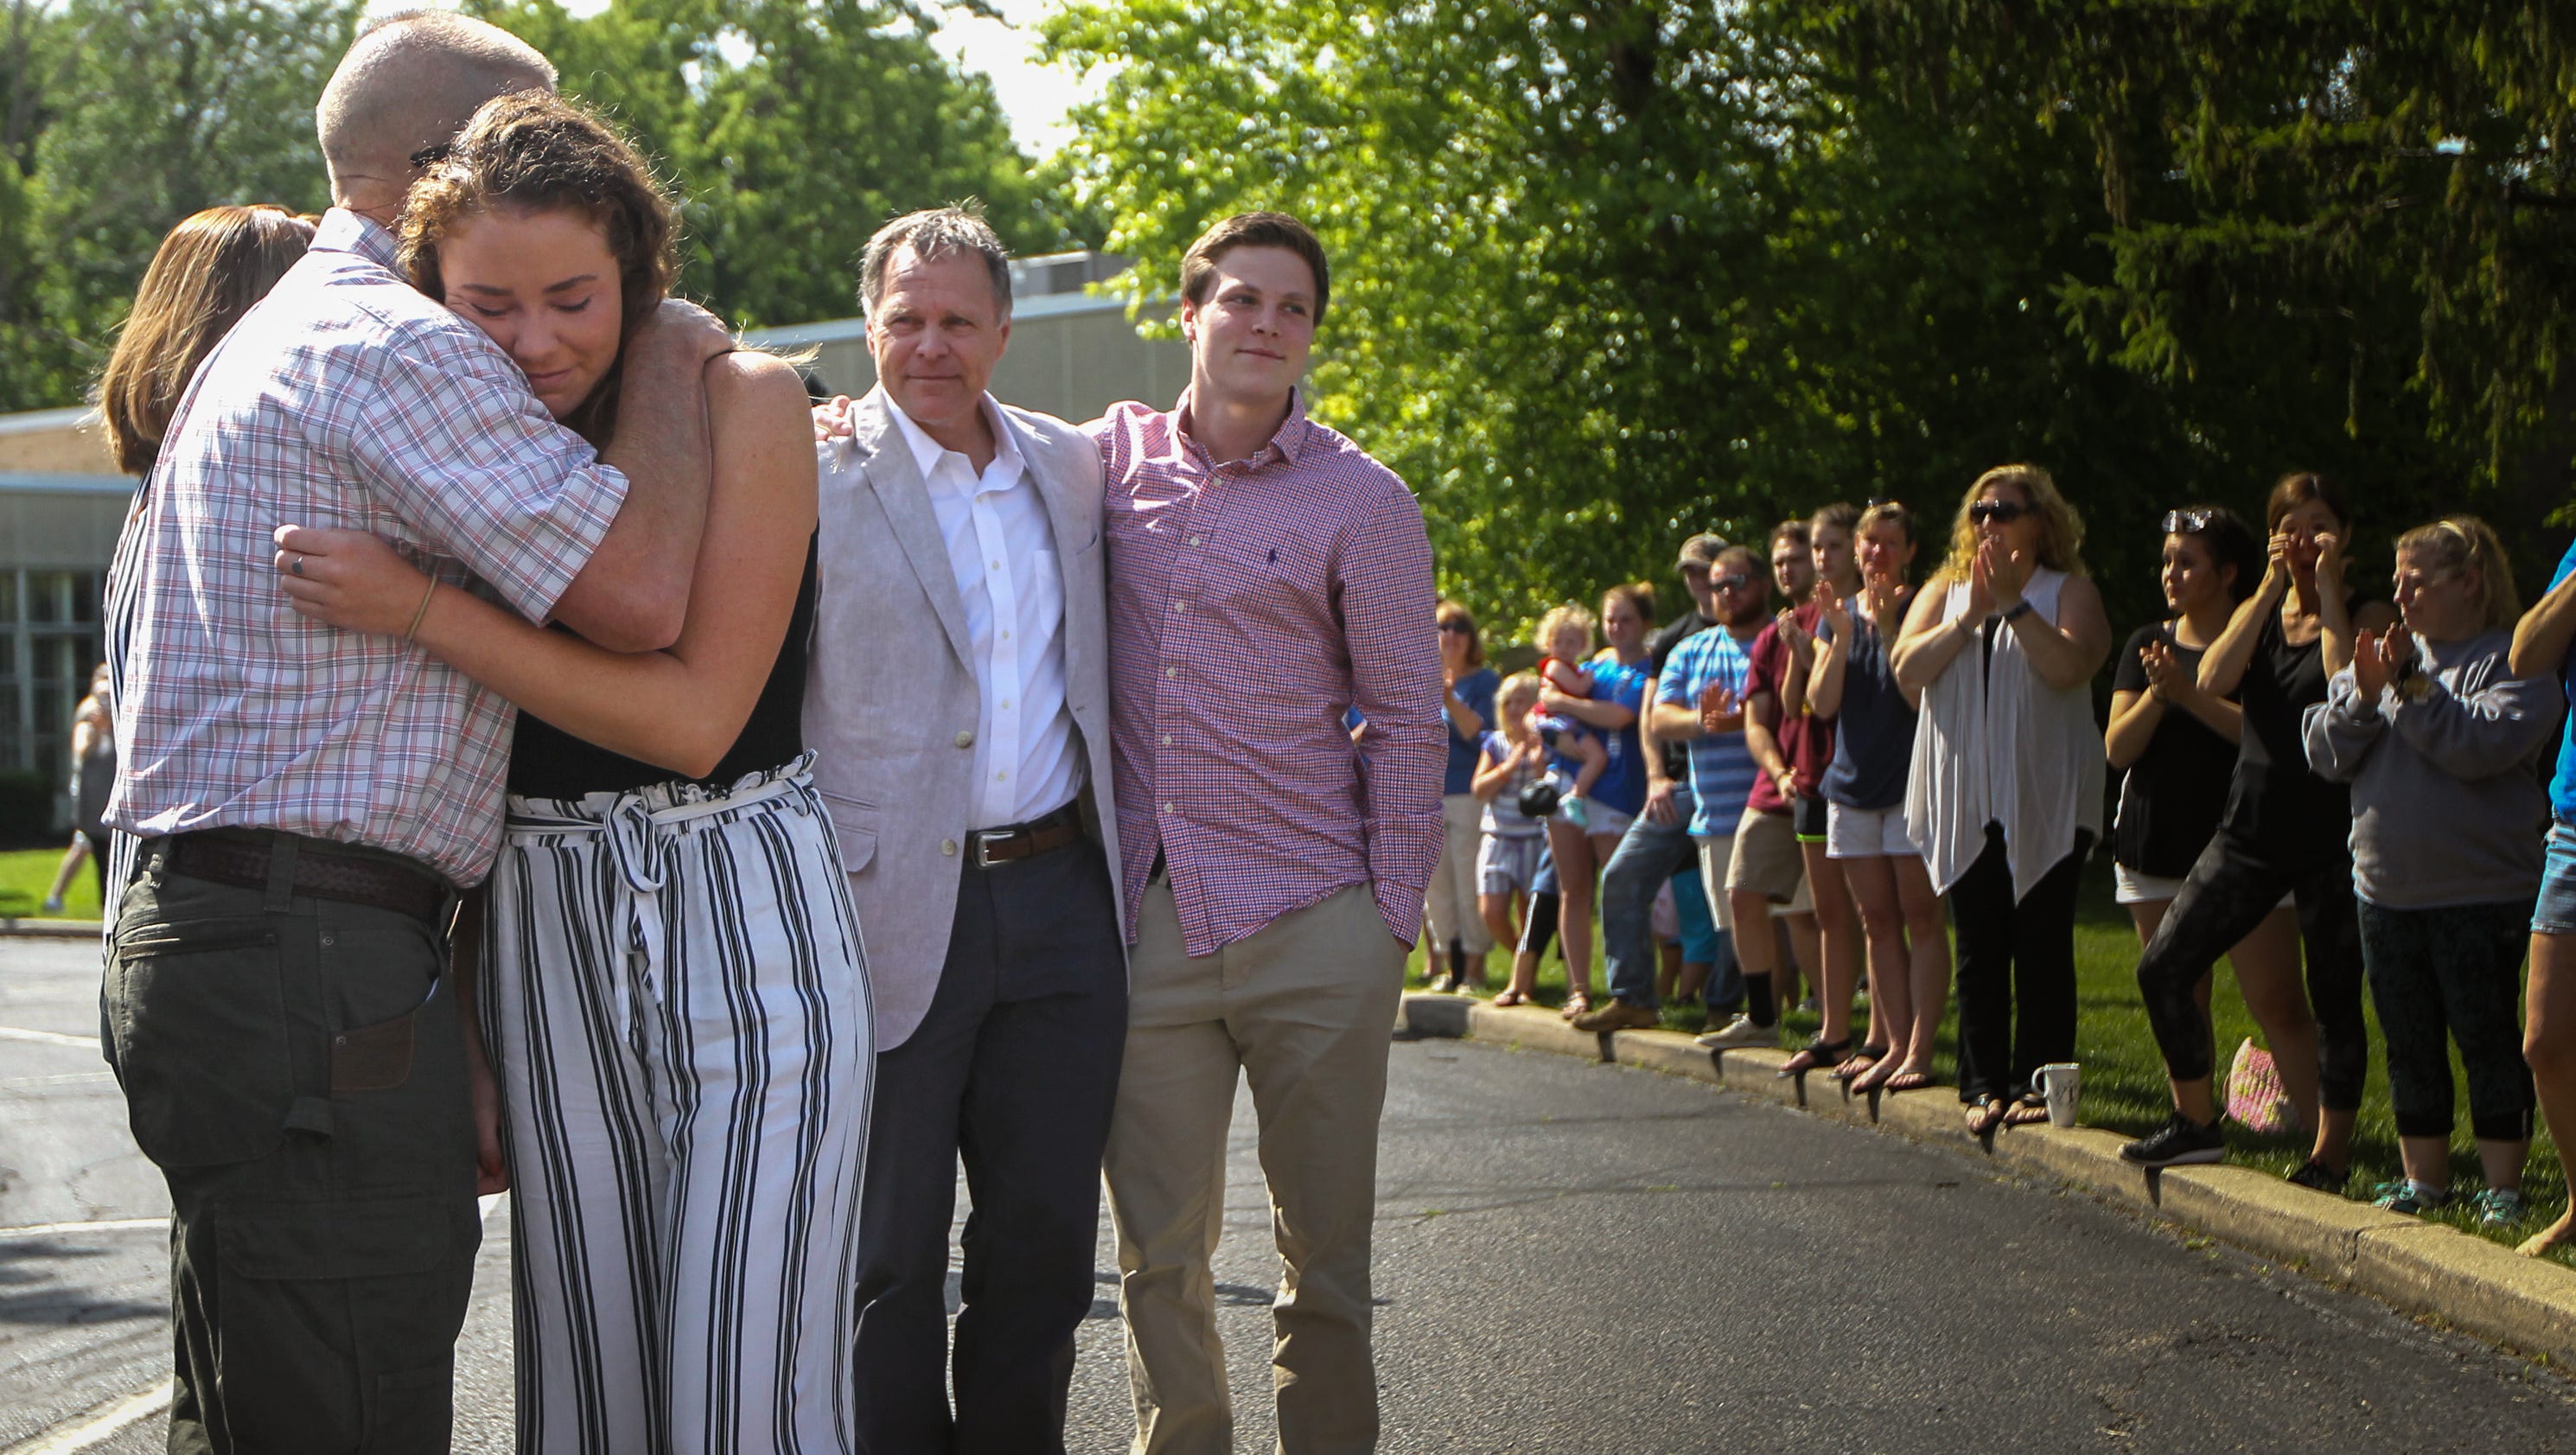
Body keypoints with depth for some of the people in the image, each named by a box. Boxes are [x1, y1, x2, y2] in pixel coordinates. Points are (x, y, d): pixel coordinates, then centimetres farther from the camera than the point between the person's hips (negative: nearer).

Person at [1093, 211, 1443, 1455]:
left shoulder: (1361, 500, 0)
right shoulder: (1113, 456, 8)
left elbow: (1405, 719, 1)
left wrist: (1394, 922, -3)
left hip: (1313, 929, -2)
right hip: (1143, 922, 2)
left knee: (1325, 1248, 6)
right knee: (1159, 1253, 7)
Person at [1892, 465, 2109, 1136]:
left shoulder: (2068, 591, 4)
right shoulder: (1944, 591, 15)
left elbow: (2069, 667, -14)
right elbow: (1908, 669, -1)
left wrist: (2013, 604, -17)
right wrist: (1972, 616, -10)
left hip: (2046, 802, -3)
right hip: (1963, 800, 3)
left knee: (2042, 945, -2)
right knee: (1979, 948, 5)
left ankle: (2037, 1081, 3)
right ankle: (1984, 1085, 9)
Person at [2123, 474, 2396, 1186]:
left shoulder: (2368, 617, -1)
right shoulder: (2257, 612, 13)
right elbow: (2215, 680, -7)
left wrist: (2329, 592, -13)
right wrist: (2272, 587, -7)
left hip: (2332, 838, -5)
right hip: (2251, 830, 5)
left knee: (2333, 999, 1)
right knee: (2162, 967, -2)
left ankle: (2331, 1154, 13)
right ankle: (2196, 1121, 11)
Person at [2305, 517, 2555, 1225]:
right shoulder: (2387, 654, 12)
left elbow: (2484, 745, -22)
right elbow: (2325, 753, 5)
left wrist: (2412, 686, -20)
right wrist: (2363, 695, -11)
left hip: (2481, 894, -6)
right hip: (2387, 892, 6)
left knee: (2487, 1039, -1)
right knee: (2409, 1043, 11)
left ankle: (2503, 1185, 5)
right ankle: (2424, 1178, 19)